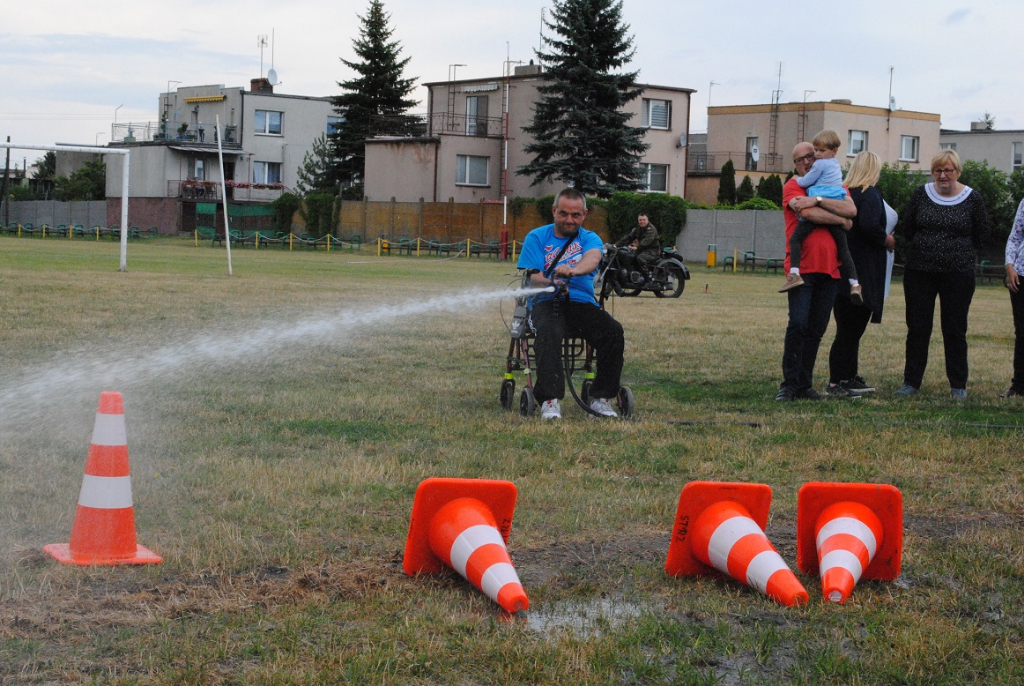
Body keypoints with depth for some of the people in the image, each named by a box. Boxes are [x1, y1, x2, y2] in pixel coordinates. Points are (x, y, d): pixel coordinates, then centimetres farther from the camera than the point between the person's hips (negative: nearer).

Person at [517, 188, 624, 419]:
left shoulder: (590, 239, 12)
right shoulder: (537, 237, 11)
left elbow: (592, 259, -14)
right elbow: (534, 277, -2)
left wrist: (572, 271, -39)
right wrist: (552, 283, -27)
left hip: (581, 303, 2)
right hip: (546, 302, -2)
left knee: (613, 331, -26)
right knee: (548, 331, -36)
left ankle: (601, 398, -14)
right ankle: (550, 400, -38)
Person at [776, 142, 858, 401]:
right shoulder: (792, 187, 4)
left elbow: (851, 209, -5)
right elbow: (808, 213, -15)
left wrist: (818, 200, -13)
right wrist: (841, 220, -3)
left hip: (830, 269, 4)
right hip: (802, 267, -4)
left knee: (816, 329, 5)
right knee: (798, 324, -11)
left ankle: (805, 384, 10)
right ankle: (789, 384, -8)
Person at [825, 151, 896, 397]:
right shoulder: (869, 195, -12)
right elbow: (870, 226, -26)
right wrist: (887, 241, -8)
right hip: (863, 272, -8)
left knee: (850, 328, 17)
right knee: (851, 328, -5)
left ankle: (850, 376, 25)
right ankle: (835, 382, -4)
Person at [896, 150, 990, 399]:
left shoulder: (972, 199, -3)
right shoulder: (921, 194, 1)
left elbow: (982, 234, 5)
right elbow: (907, 227, 10)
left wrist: (960, 253, 6)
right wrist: (923, 248, 8)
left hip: (958, 274, -2)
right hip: (919, 273, 2)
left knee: (955, 331, 3)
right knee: (917, 328, 5)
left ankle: (958, 385, 11)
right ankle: (911, 382, 13)